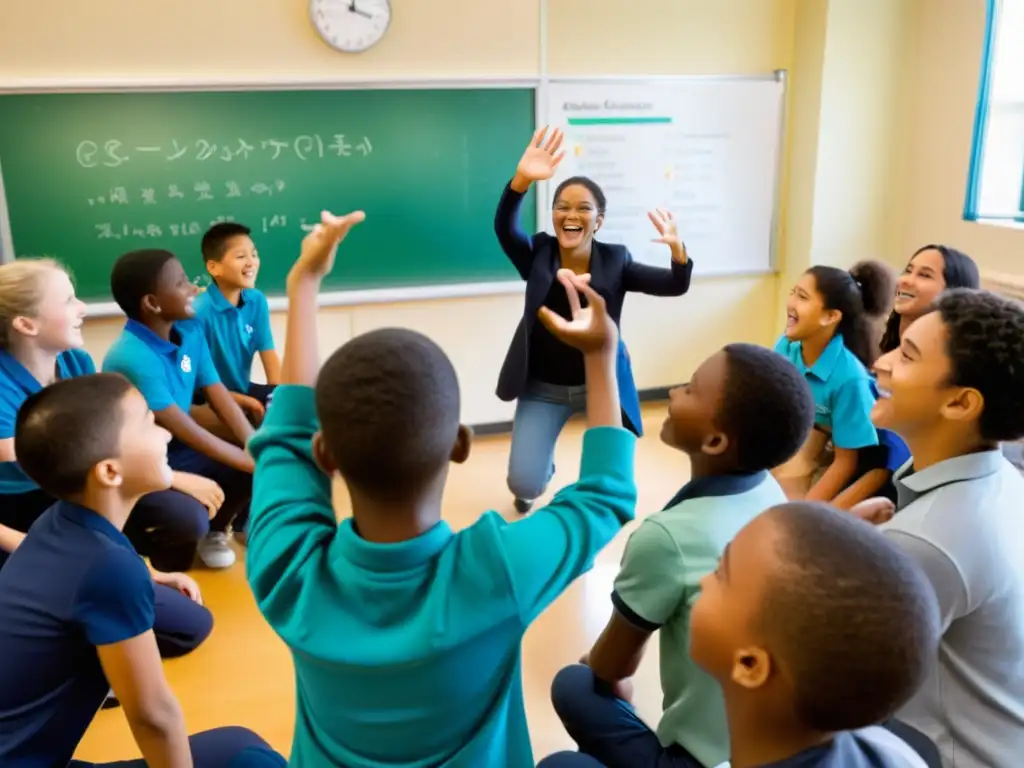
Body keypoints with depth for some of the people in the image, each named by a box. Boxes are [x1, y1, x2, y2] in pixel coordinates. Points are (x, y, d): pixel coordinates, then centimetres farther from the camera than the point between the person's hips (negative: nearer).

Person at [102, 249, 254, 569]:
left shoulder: (190, 331, -4)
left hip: (179, 446, 7)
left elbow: (220, 398, -3)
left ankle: (215, 528, 18)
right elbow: (190, 433, -28)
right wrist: (256, 463, -25)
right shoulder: (131, 358, -28)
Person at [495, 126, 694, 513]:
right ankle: (545, 466, 35)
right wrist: (521, 179, -46)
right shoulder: (537, 255, -7)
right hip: (544, 387, 0)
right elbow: (504, 227, -26)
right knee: (524, 483, -4)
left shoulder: (615, 261, -7)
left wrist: (677, 249, -37)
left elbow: (675, 286, -14)